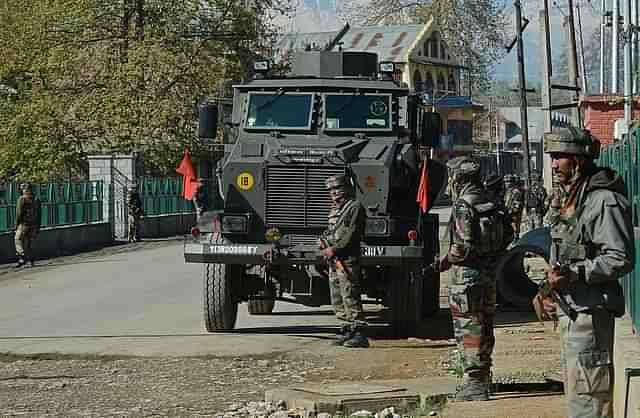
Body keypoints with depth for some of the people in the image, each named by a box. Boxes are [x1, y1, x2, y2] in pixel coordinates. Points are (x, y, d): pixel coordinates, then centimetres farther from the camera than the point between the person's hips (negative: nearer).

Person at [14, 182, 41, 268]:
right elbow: (39, 214, 10)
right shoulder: (37, 199, 8)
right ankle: (30, 261, 7)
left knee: (18, 240, 5)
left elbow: (19, 213, -13)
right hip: (34, 225, 5)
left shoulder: (22, 199, -9)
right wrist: (38, 227, 14)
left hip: (24, 224, -5)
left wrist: (16, 224, -4)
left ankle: (21, 258, -10)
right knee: (29, 243, 11)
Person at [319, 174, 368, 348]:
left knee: (350, 297, -15)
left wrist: (334, 249, -18)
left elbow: (351, 233, -15)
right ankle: (349, 330, 15)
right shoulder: (335, 209, 22)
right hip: (334, 261, 10)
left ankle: (359, 334, -18)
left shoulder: (355, 207, -6)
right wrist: (324, 240, 9)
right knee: (337, 299, 10)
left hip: (347, 260, -10)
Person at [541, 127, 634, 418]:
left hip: (590, 312, -10)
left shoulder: (605, 201, -14)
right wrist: (551, 287, 14)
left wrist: (576, 274, -25)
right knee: (575, 392, 15)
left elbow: (621, 259, -20)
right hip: (569, 311, 10)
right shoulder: (572, 199, 17)